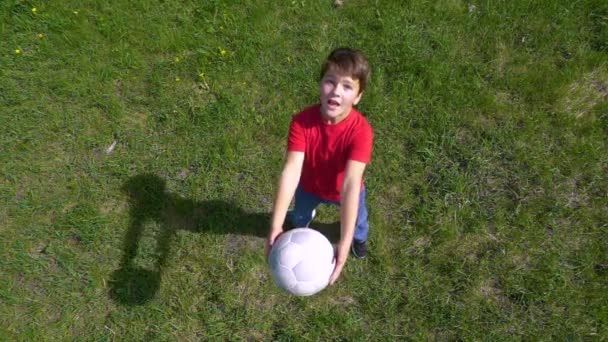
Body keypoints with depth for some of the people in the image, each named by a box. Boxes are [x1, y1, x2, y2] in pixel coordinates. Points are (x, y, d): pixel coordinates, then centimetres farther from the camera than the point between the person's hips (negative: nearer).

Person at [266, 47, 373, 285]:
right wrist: (275, 226, -52)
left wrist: (344, 244, -53)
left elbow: (351, 184, -47)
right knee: (300, 216, 32)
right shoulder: (302, 122, -36)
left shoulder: (361, 131, -40)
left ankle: (359, 236, 70)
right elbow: (291, 170, -43)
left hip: (344, 191, -1)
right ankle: (300, 229, 72)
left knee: (357, 218, 31)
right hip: (309, 186, 1)